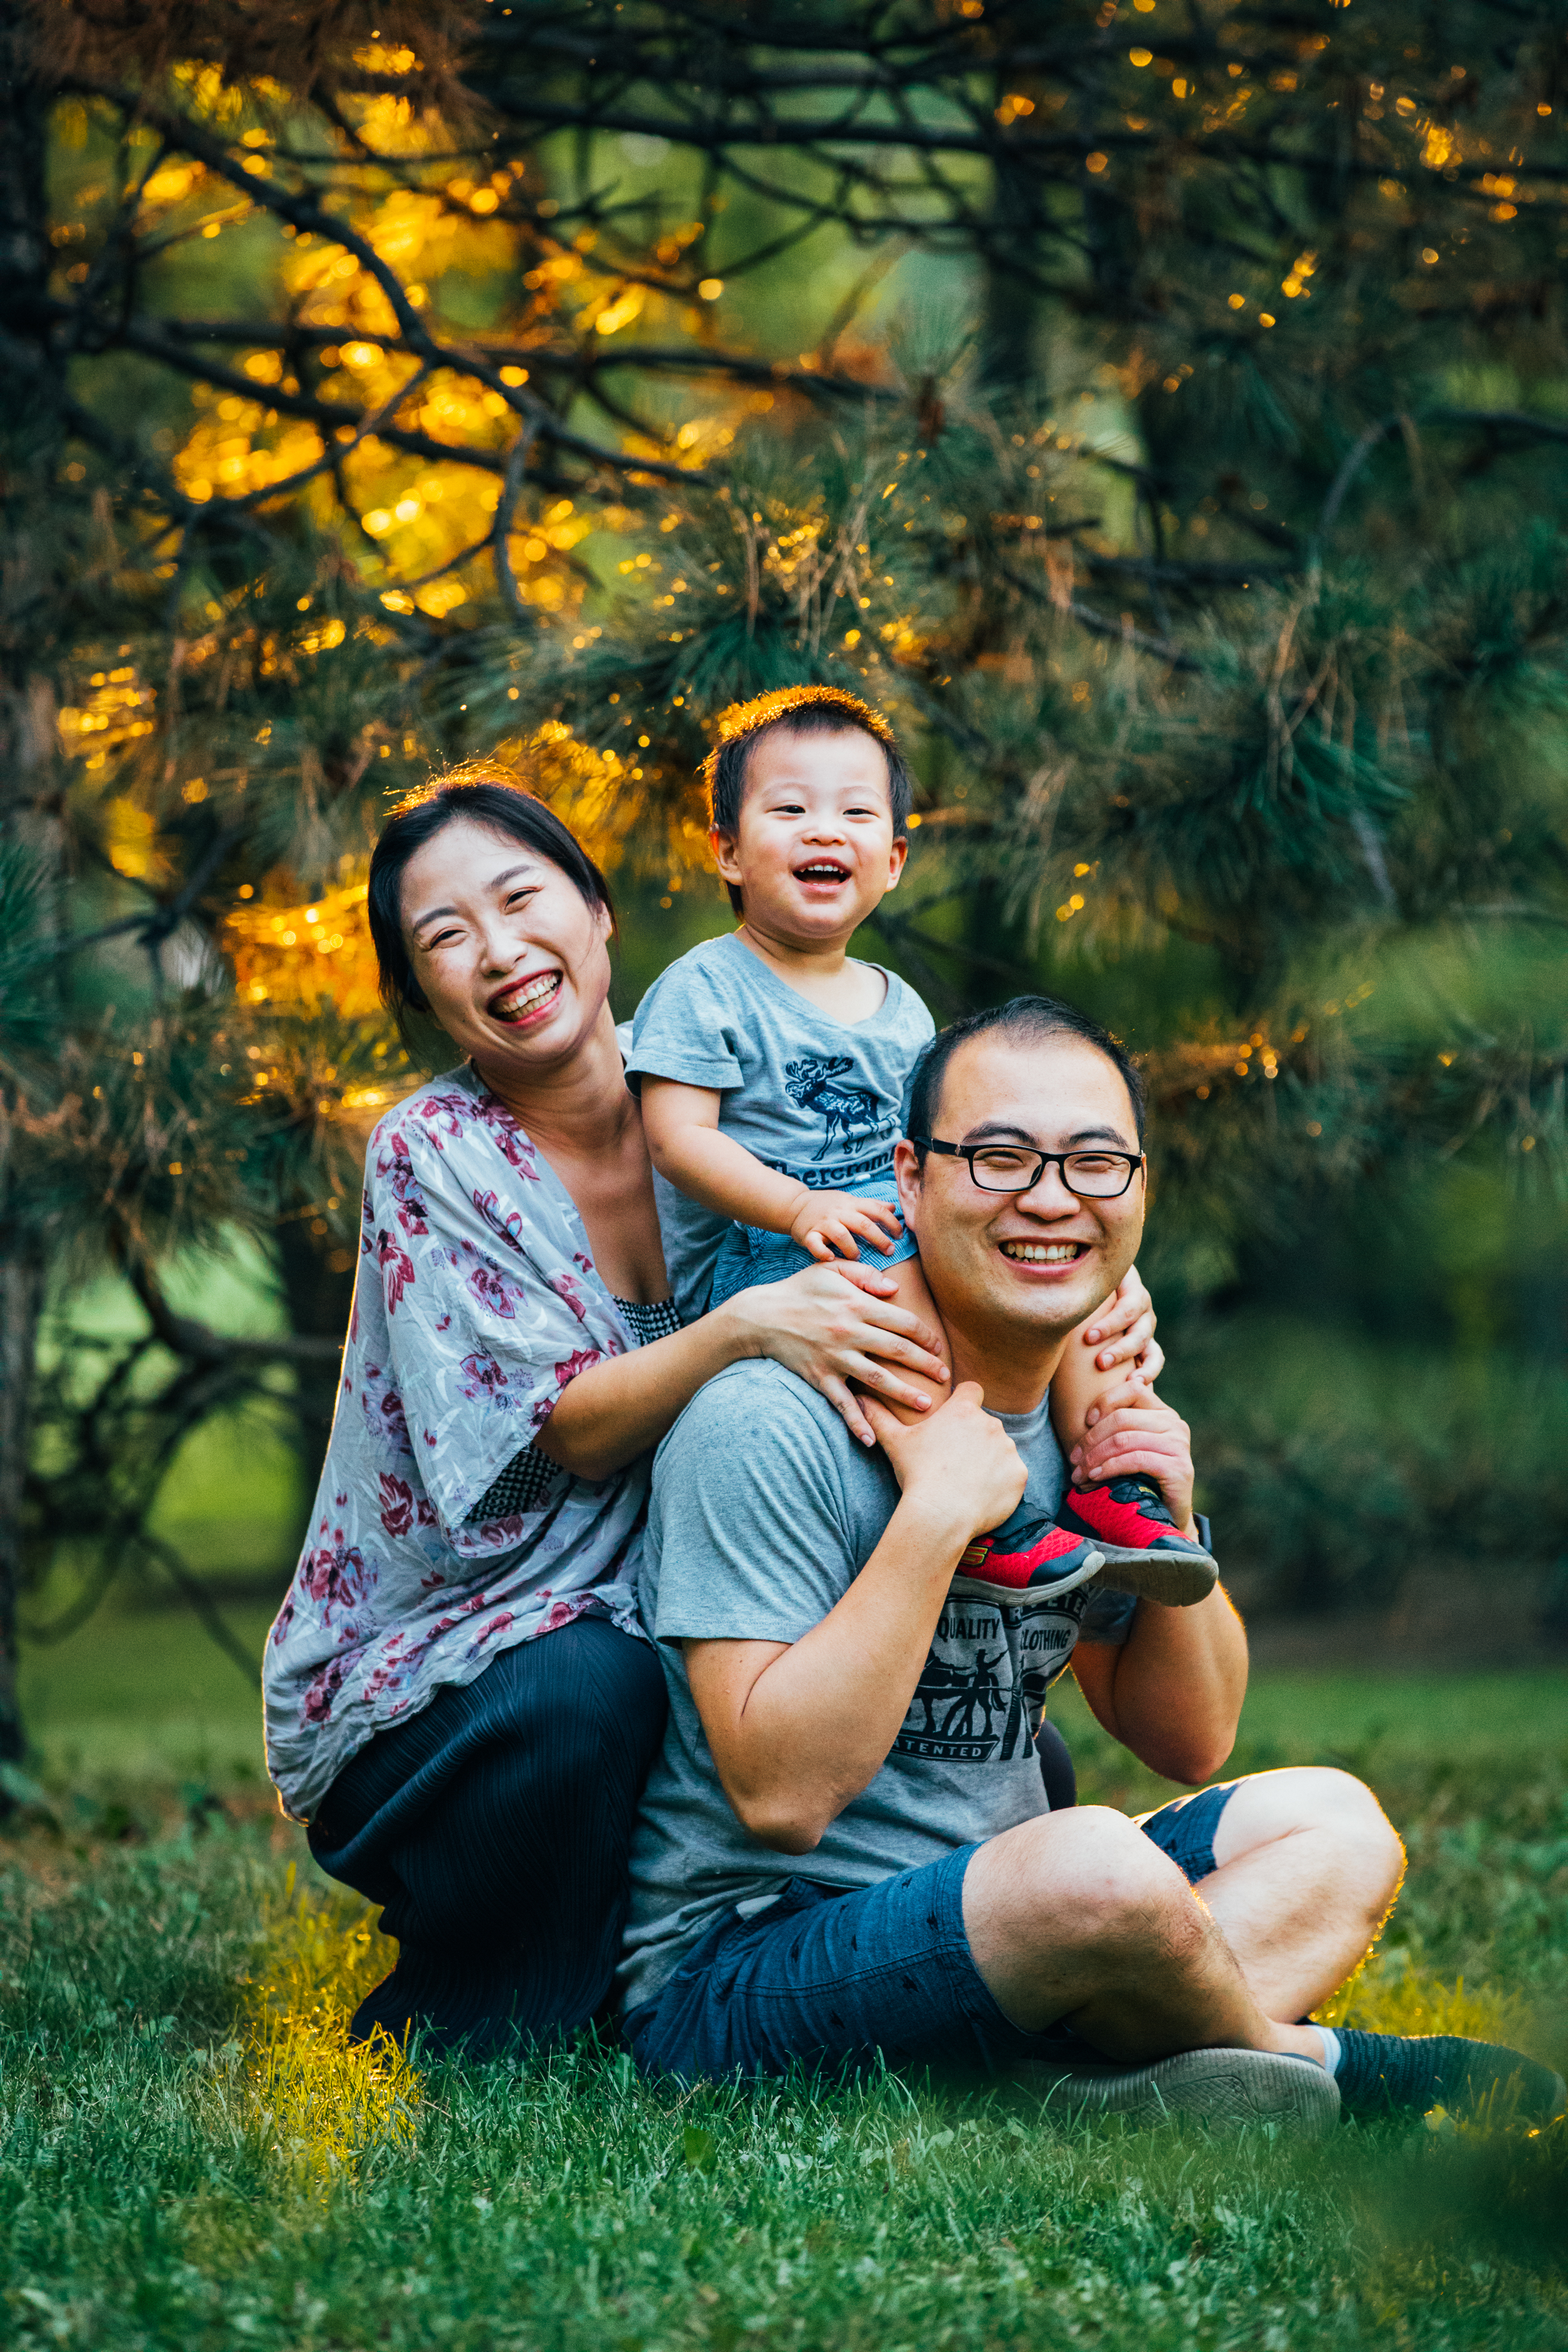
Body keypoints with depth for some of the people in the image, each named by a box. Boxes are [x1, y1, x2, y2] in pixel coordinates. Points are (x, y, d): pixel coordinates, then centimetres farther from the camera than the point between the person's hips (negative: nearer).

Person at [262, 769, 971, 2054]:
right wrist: (746, 1329, -35)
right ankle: (433, 2043, -14)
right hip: (428, 1663, -4)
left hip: (671, 1620, 5)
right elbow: (571, 1430, -16)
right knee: (587, 1687, -37)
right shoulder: (431, 1155, -10)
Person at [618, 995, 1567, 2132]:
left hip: (991, 1928, 9)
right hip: (736, 1959, -9)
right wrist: (936, 1515, -25)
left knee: (1334, 1821, 6)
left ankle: (1106, 2082, -21)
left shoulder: (1095, 1421, 10)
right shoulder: (766, 1428, -17)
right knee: (1098, 1864, -34)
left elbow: (1191, 1742, 15)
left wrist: (1170, 1534, -3)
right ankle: (1301, 2056, -1)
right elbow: (780, 1796, -24)